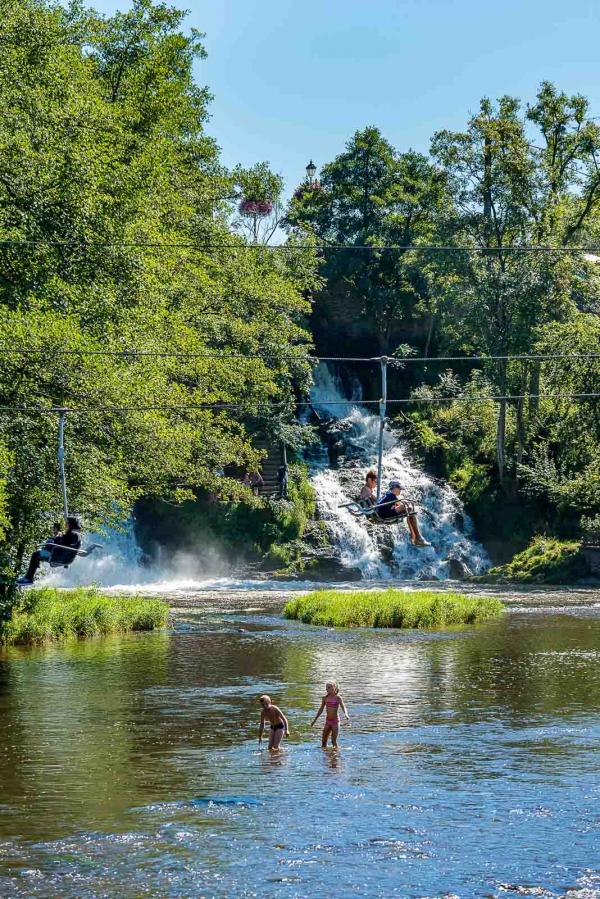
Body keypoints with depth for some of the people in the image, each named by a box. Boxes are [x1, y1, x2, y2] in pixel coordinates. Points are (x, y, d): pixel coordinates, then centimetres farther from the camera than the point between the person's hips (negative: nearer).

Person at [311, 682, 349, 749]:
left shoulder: (338, 698, -8)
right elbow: (321, 709, 14)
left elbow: (343, 708, -17)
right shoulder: (325, 698, 4)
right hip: (327, 721, 5)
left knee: (334, 741, -4)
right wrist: (314, 720, 18)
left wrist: (346, 715, -39)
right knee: (323, 741, 4)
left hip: (335, 721, -5)